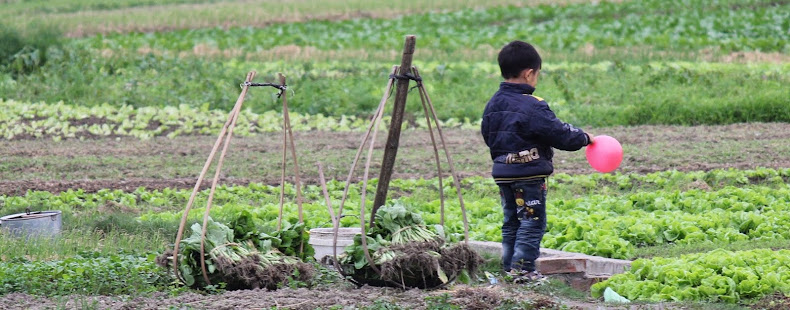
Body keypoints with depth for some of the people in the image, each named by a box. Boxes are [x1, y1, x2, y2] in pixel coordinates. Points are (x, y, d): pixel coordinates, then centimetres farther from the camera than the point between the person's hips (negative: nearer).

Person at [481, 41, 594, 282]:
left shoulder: (493, 104, 7)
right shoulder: (532, 107, -18)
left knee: (511, 221, 16)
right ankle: (523, 269, -4)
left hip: (502, 172, 8)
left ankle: (509, 268, 17)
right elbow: (558, 133, -15)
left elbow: (487, 135, 18)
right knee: (532, 223, 0)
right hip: (529, 173, -8)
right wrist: (583, 138, 2)